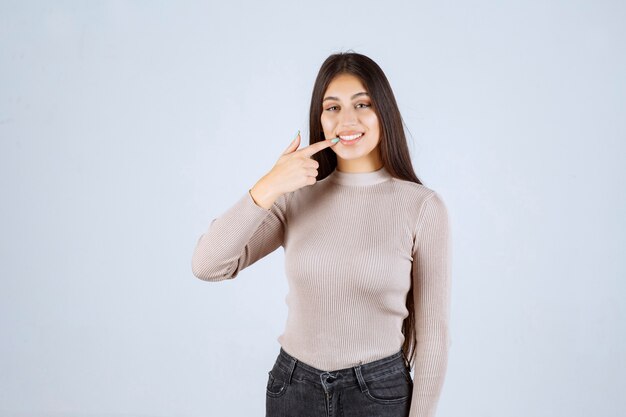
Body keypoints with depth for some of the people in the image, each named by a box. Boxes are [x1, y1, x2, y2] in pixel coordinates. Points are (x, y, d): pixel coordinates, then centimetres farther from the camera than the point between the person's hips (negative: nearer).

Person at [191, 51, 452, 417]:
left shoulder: (423, 206, -11)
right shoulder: (296, 197, -4)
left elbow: (432, 330, -7)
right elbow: (208, 266, -12)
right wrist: (267, 188, -22)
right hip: (293, 388, 3)